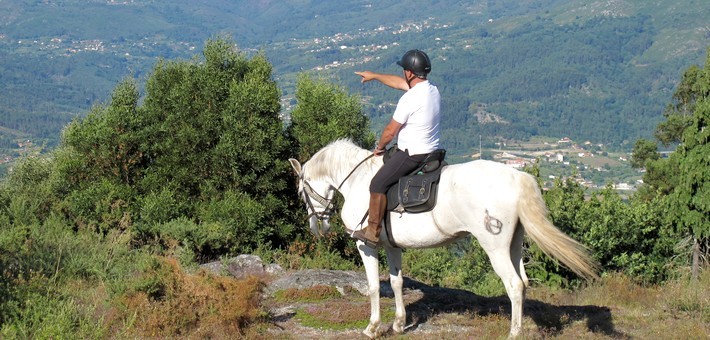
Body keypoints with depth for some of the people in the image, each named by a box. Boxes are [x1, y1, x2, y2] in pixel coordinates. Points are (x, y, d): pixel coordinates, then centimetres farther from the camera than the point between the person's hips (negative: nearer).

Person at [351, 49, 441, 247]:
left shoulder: (409, 99, -22)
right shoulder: (433, 90, 5)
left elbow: (390, 131, -14)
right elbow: (399, 83, 20)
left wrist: (379, 147, 6)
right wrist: (374, 76, 31)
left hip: (411, 154, -10)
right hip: (432, 152, 10)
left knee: (378, 184, -4)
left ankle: (373, 232, -2)